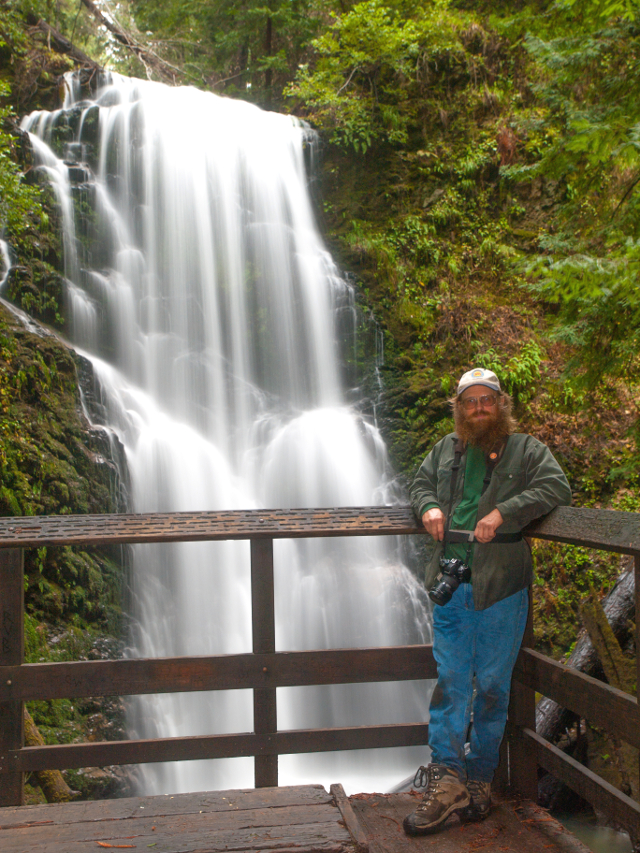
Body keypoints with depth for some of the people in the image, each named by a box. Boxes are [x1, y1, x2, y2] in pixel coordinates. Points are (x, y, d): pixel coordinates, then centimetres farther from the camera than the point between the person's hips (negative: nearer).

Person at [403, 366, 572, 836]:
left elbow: (556, 487, -9)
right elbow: (421, 482, 30)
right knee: (450, 681, 1)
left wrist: (504, 512, -19)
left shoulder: (527, 449, 5)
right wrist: (429, 507, 6)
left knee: (492, 685, 3)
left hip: (500, 586, -3)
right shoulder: (447, 449, 18)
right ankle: (447, 780, 4)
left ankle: (480, 779, 15)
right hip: (451, 585, 4)